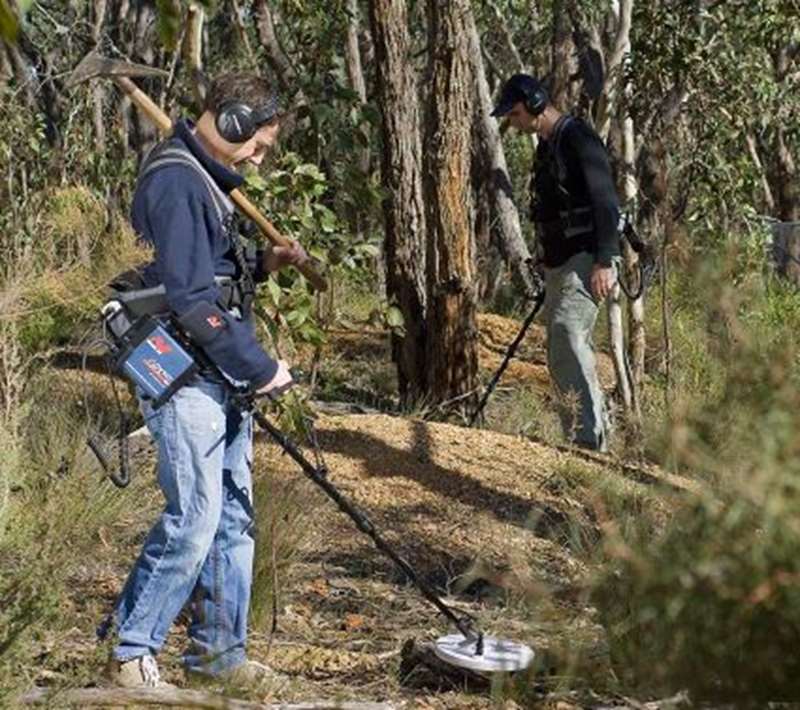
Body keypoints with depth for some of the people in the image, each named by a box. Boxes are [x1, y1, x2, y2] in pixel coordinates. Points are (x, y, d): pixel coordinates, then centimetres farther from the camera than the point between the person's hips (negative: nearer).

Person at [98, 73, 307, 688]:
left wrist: (264, 263, 9)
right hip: (186, 379, -10)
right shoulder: (176, 181, -16)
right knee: (194, 518, -10)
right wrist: (261, 369, -17)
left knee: (234, 516, 12)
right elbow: (190, 298, -22)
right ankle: (131, 651, 2)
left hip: (222, 378, 10)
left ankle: (219, 648, 20)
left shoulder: (205, 179, 16)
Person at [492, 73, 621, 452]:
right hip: (559, 264, 10)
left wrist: (604, 263, -25)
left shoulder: (579, 139, -11)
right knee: (560, 359, 9)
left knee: (568, 331, -26)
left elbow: (606, 203, -18)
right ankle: (585, 436, 14)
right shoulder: (545, 147, 19)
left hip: (587, 261, -10)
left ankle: (591, 437, -31)